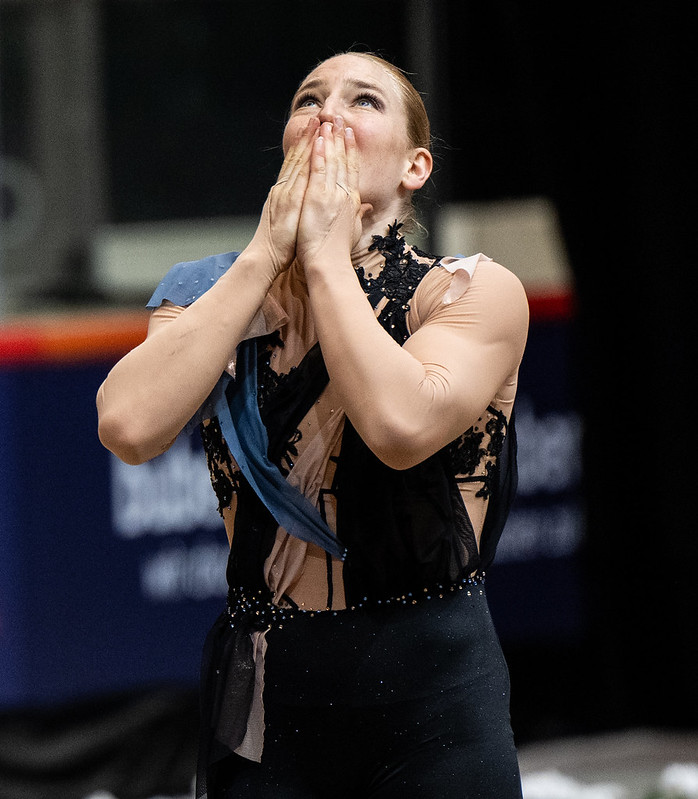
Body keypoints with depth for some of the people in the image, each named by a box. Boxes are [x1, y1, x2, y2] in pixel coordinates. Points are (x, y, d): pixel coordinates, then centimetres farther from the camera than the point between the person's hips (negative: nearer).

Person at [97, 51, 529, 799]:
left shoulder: (475, 291, -2)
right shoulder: (217, 295, 8)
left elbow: (402, 426, -22)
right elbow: (129, 425, -12)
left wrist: (327, 256, -12)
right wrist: (267, 254, -8)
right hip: (261, 700, 3)